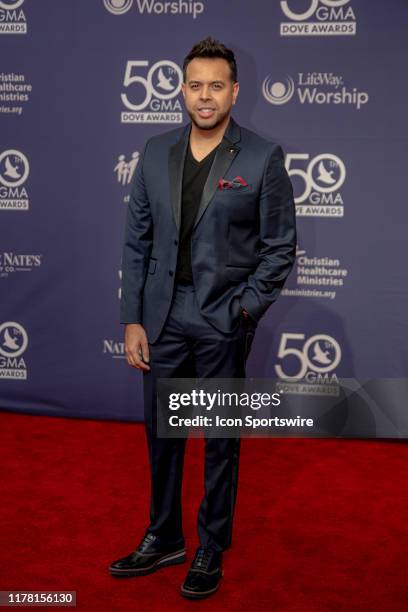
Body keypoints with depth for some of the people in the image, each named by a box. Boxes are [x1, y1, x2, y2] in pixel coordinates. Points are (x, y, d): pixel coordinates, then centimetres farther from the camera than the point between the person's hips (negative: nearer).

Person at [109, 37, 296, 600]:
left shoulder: (263, 158, -6)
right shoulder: (156, 154, 4)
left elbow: (280, 247, -4)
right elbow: (137, 241, 5)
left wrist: (243, 309, -12)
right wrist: (132, 319, 1)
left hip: (223, 322, -3)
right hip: (162, 318, 4)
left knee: (221, 440, 11)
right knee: (161, 435, 15)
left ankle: (212, 548, 29)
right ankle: (163, 539, 35)